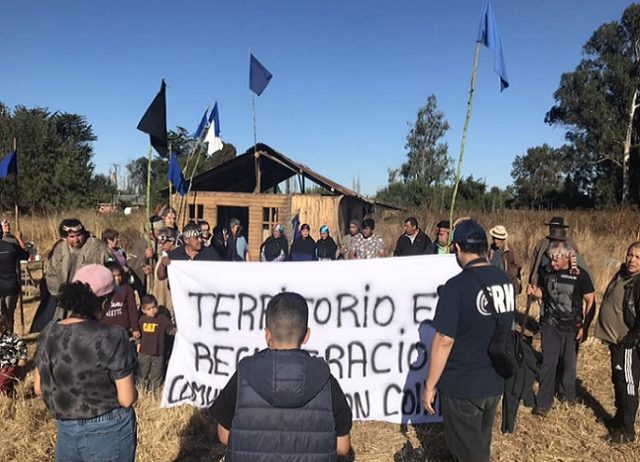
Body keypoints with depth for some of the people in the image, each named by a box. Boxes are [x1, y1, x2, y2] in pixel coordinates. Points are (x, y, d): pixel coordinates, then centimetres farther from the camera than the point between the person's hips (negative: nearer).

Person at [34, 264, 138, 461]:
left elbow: (39, 388, 6)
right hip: (108, 433, -4)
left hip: (65, 431, 4)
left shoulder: (48, 334, -6)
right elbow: (127, 399, -19)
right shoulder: (112, 338, -24)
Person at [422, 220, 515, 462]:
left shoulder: (457, 286, -23)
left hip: (462, 385, -6)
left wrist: (430, 386, -13)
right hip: (495, 380, 7)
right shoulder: (505, 280, -2)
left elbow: (444, 340, -22)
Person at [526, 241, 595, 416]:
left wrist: (585, 326, -8)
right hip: (550, 325, 1)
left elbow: (590, 301, -5)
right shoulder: (545, 271, -6)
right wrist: (534, 292, -15)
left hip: (572, 327, -1)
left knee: (569, 363, 14)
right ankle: (544, 402, 10)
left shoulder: (580, 275, -13)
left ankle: (569, 395, 37)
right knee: (548, 363, 2)